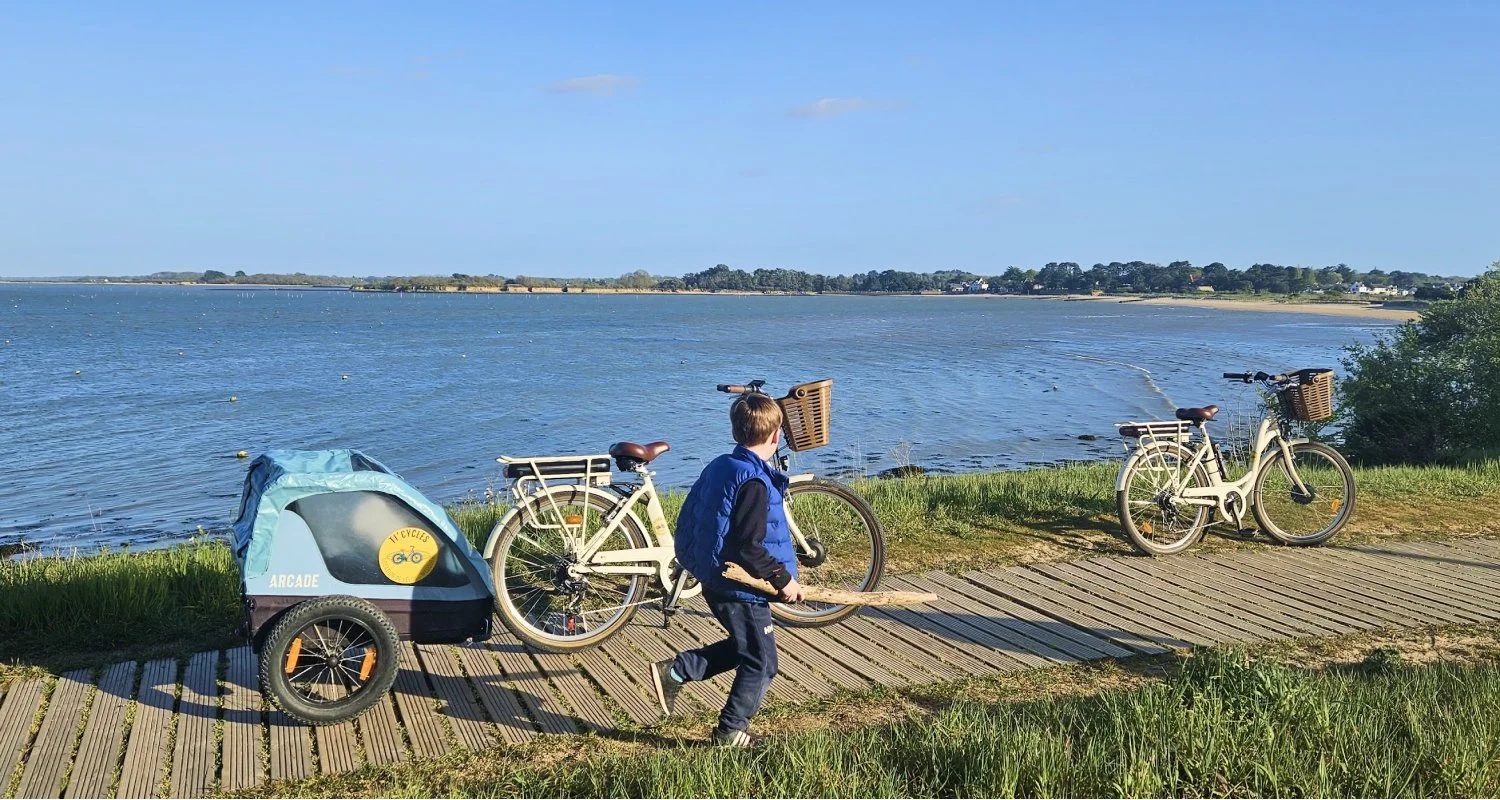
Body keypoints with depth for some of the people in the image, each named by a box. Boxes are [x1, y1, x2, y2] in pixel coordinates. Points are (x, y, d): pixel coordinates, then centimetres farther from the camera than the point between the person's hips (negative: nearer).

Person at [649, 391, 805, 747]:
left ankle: (674, 671, 20)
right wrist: (783, 578, -17)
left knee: (742, 648, 25)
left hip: (714, 581, 9)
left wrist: (693, 562, 23)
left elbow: (687, 518, 12)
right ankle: (730, 732, 18)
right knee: (760, 664, 8)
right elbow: (747, 547, -26)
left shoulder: (718, 467, 4)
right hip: (740, 591, -9)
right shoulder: (754, 481, -23)